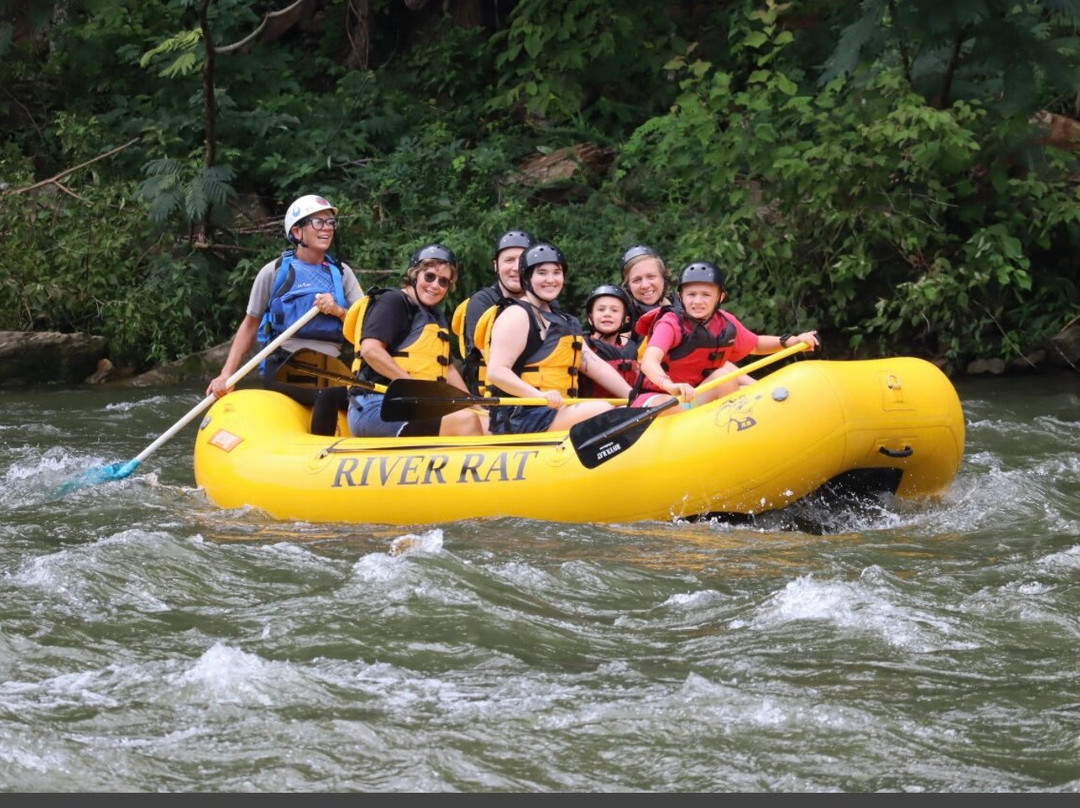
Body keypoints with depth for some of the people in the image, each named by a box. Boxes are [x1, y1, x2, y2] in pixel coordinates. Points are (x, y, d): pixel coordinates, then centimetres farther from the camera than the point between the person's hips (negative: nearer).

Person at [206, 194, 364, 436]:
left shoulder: (342, 273, 19)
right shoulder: (274, 273, 10)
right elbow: (250, 326, 13)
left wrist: (338, 311, -8)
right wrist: (226, 375, 4)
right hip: (286, 369, -4)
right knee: (328, 396, -35)